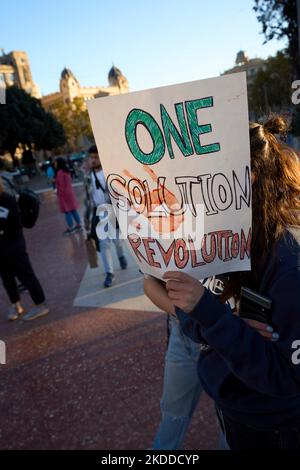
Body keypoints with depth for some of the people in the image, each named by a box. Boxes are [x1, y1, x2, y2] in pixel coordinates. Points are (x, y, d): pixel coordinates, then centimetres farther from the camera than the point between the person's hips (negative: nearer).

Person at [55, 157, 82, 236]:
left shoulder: (60, 172, -17)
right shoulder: (66, 171, 10)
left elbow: (61, 185, -19)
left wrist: (60, 194, -13)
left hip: (64, 194, -9)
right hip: (69, 192, 9)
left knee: (67, 211, -1)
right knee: (73, 210, 14)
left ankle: (70, 228, 5)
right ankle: (79, 225, 21)